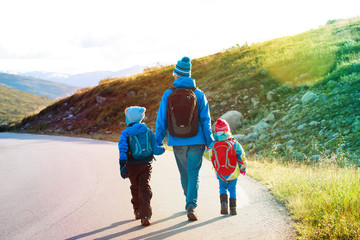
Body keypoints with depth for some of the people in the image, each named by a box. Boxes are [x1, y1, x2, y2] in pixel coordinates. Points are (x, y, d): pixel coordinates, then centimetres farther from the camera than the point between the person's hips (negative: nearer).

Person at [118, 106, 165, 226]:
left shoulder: (125, 133, -4)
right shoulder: (148, 131, 1)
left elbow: (122, 149, -16)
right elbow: (155, 149, 2)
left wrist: (122, 164, -22)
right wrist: (162, 149, 24)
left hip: (132, 167, 0)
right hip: (146, 165, 0)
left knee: (135, 188, 18)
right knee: (145, 188, -4)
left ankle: (138, 212, 31)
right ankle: (145, 215, -16)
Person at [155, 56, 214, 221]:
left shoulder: (168, 94, -3)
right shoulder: (199, 94, -3)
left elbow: (162, 120, -1)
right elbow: (205, 120, -2)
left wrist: (158, 142, 6)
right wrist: (209, 141, 5)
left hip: (177, 142, 1)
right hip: (196, 141, -1)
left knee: (184, 175, 18)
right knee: (193, 175, 0)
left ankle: (190, 202, 37)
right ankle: (191, 207, -17)